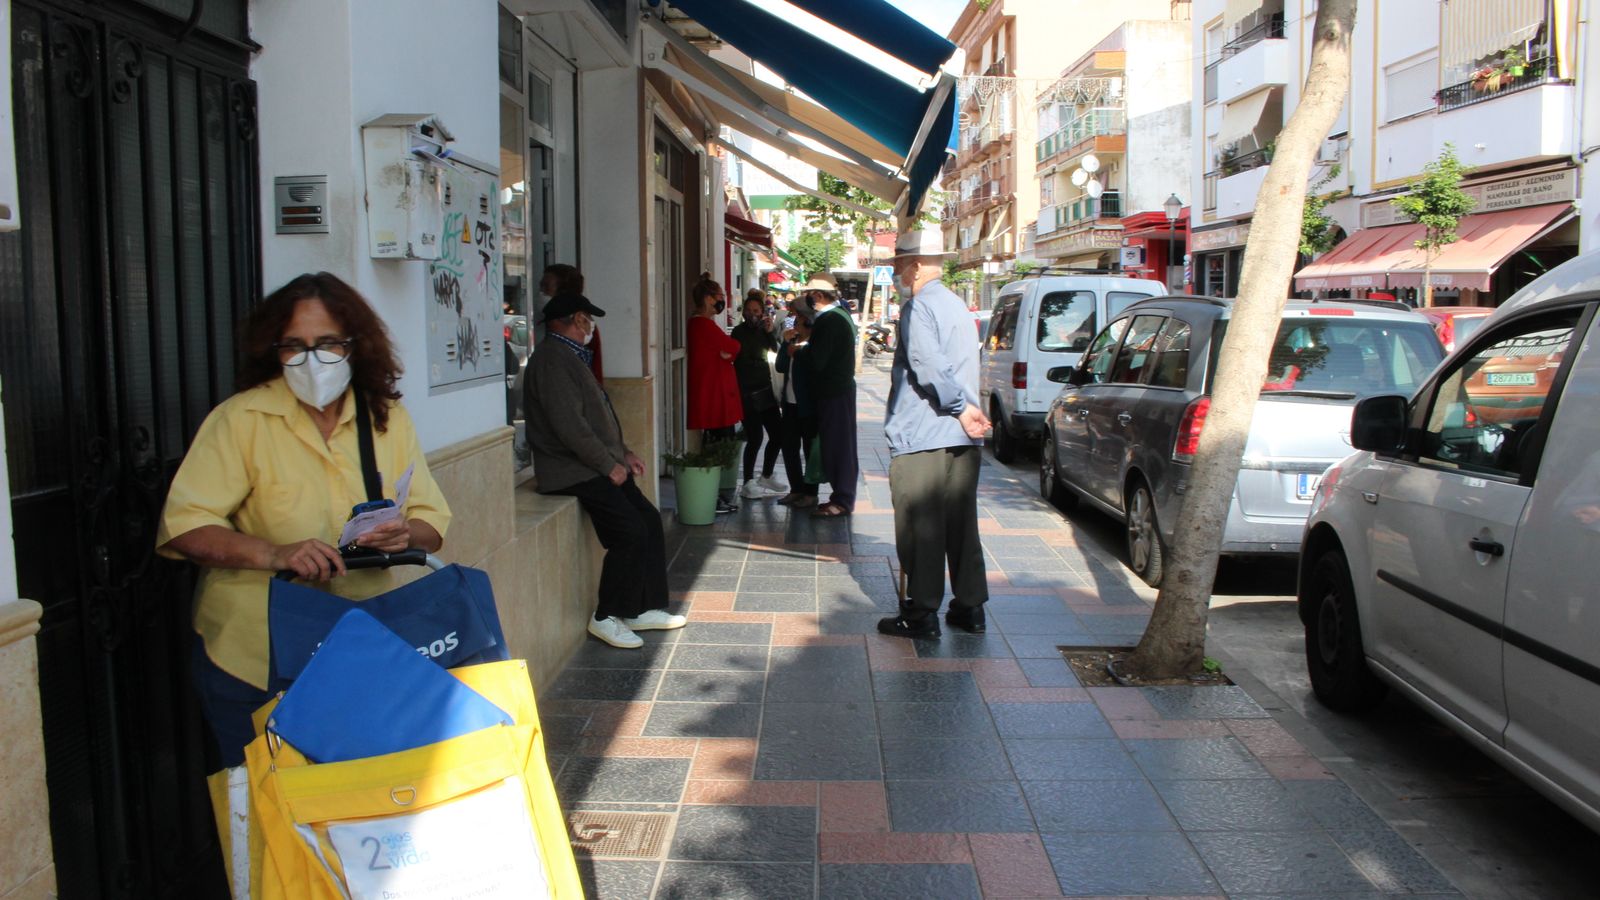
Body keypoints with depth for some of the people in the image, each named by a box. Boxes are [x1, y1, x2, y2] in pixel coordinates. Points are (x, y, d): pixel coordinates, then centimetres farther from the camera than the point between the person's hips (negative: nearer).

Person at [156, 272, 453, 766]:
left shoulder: (388, 418, 4)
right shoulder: (242, 419, -7)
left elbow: (432, 520, 5)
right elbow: (182, 526, -13)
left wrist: (406, 534, -17)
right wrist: (274, 554, -27)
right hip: (252, 658, -3)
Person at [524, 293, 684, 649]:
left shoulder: (569, 356, 18)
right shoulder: (552, 359, -16)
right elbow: (569, 425, -24)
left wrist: (623, 452, 12)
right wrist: (609, 465, -17)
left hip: (596, 465, 11)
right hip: (574, 471, -11)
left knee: (650, 519, 4)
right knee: (631, 531, -18)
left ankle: (644, 609, 12)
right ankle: (606, 617, -4)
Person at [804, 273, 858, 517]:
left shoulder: (828, 321, -18)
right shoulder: (841, 315, 13)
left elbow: (818, 360, -20)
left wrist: (801, 348, -3)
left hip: (833, 391, -10)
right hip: (842, 387, 10)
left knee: (837, 444, -5)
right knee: (840, 444, 14)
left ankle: (842, 501, 0)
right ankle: (842, 496, 21)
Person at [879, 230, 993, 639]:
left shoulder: (918, 307, -10)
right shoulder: (957, 305, 18)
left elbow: (930, 367, -22)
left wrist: (960, 407, -15)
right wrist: (965, 408, 15)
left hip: (922, 438, -8)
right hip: (964, 438, 8)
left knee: (919, 530, -1)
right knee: (961, 524, 12)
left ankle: (921, 614, 3)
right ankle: (969, 607, 18)